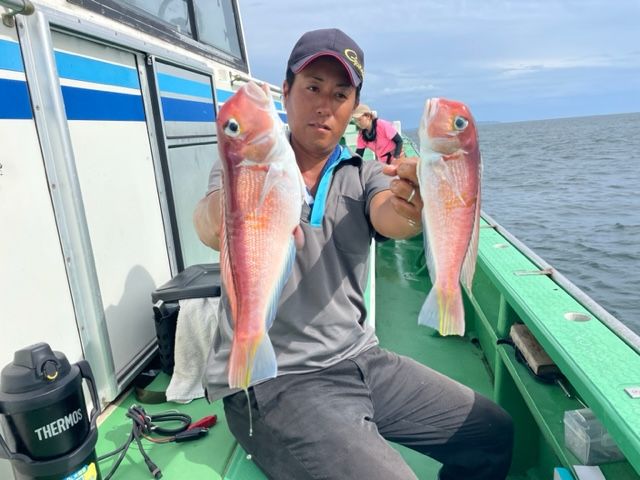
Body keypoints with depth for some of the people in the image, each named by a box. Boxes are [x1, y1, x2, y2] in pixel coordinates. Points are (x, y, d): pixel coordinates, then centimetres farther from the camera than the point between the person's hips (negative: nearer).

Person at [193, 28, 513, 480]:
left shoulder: (364, 174, 5)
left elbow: (387, 219, -17)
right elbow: (212, 229, -26)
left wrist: (412, 210, -41)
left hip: (361, 360, 5)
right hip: (271, 381, -4)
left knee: (494, 433, 8)